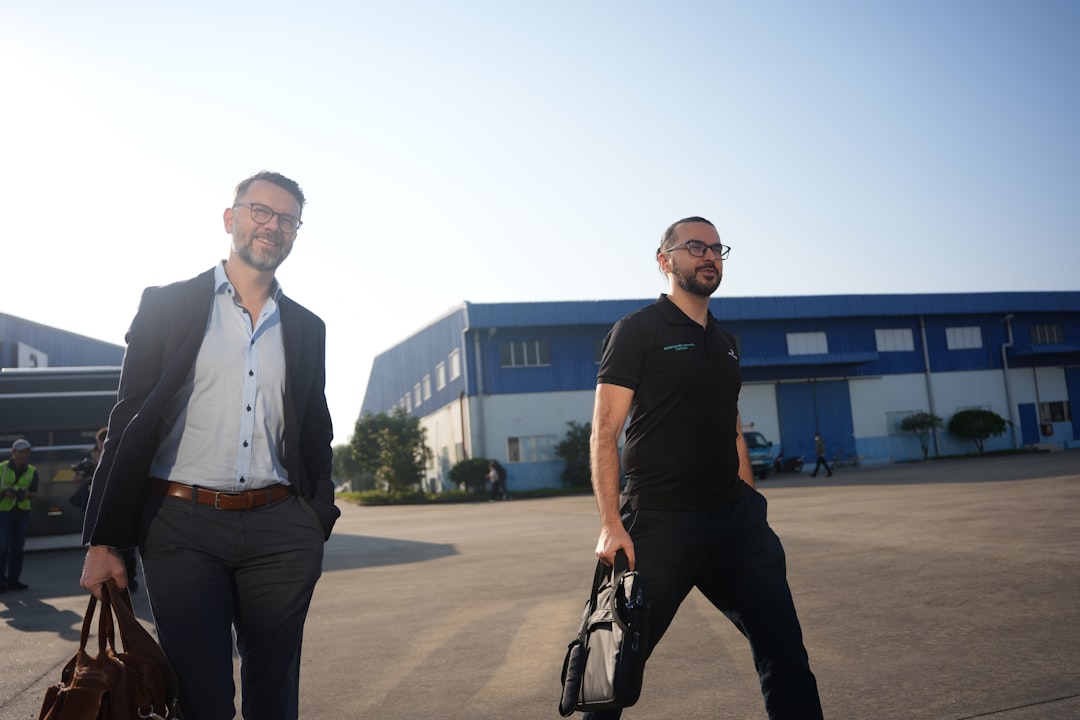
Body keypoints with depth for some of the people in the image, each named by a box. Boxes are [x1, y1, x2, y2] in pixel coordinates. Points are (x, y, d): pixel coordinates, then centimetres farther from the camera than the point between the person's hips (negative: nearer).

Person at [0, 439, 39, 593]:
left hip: (22, 512, 3)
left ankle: (13, 580, 13)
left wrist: (27, 494, -12)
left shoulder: (32, 471, 7)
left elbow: (34, 493, 9)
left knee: (18, 548, 6)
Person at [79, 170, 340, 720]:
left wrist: (319, 523, 8)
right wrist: (102, 540, -3)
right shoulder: (167, 305, 5)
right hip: (182, 526, -2)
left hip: (279, 530, 3)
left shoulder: (306, 327, 13)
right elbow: (128, 421, 1)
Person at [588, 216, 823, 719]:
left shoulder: (725, 342, 17)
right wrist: (611, 525, -18)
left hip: (734, 518, 6)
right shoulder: (637, 330, -3)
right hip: (659, 523, -6)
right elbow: (604, 434, -10)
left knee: (783, 647, 3)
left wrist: (750, 509, 15)